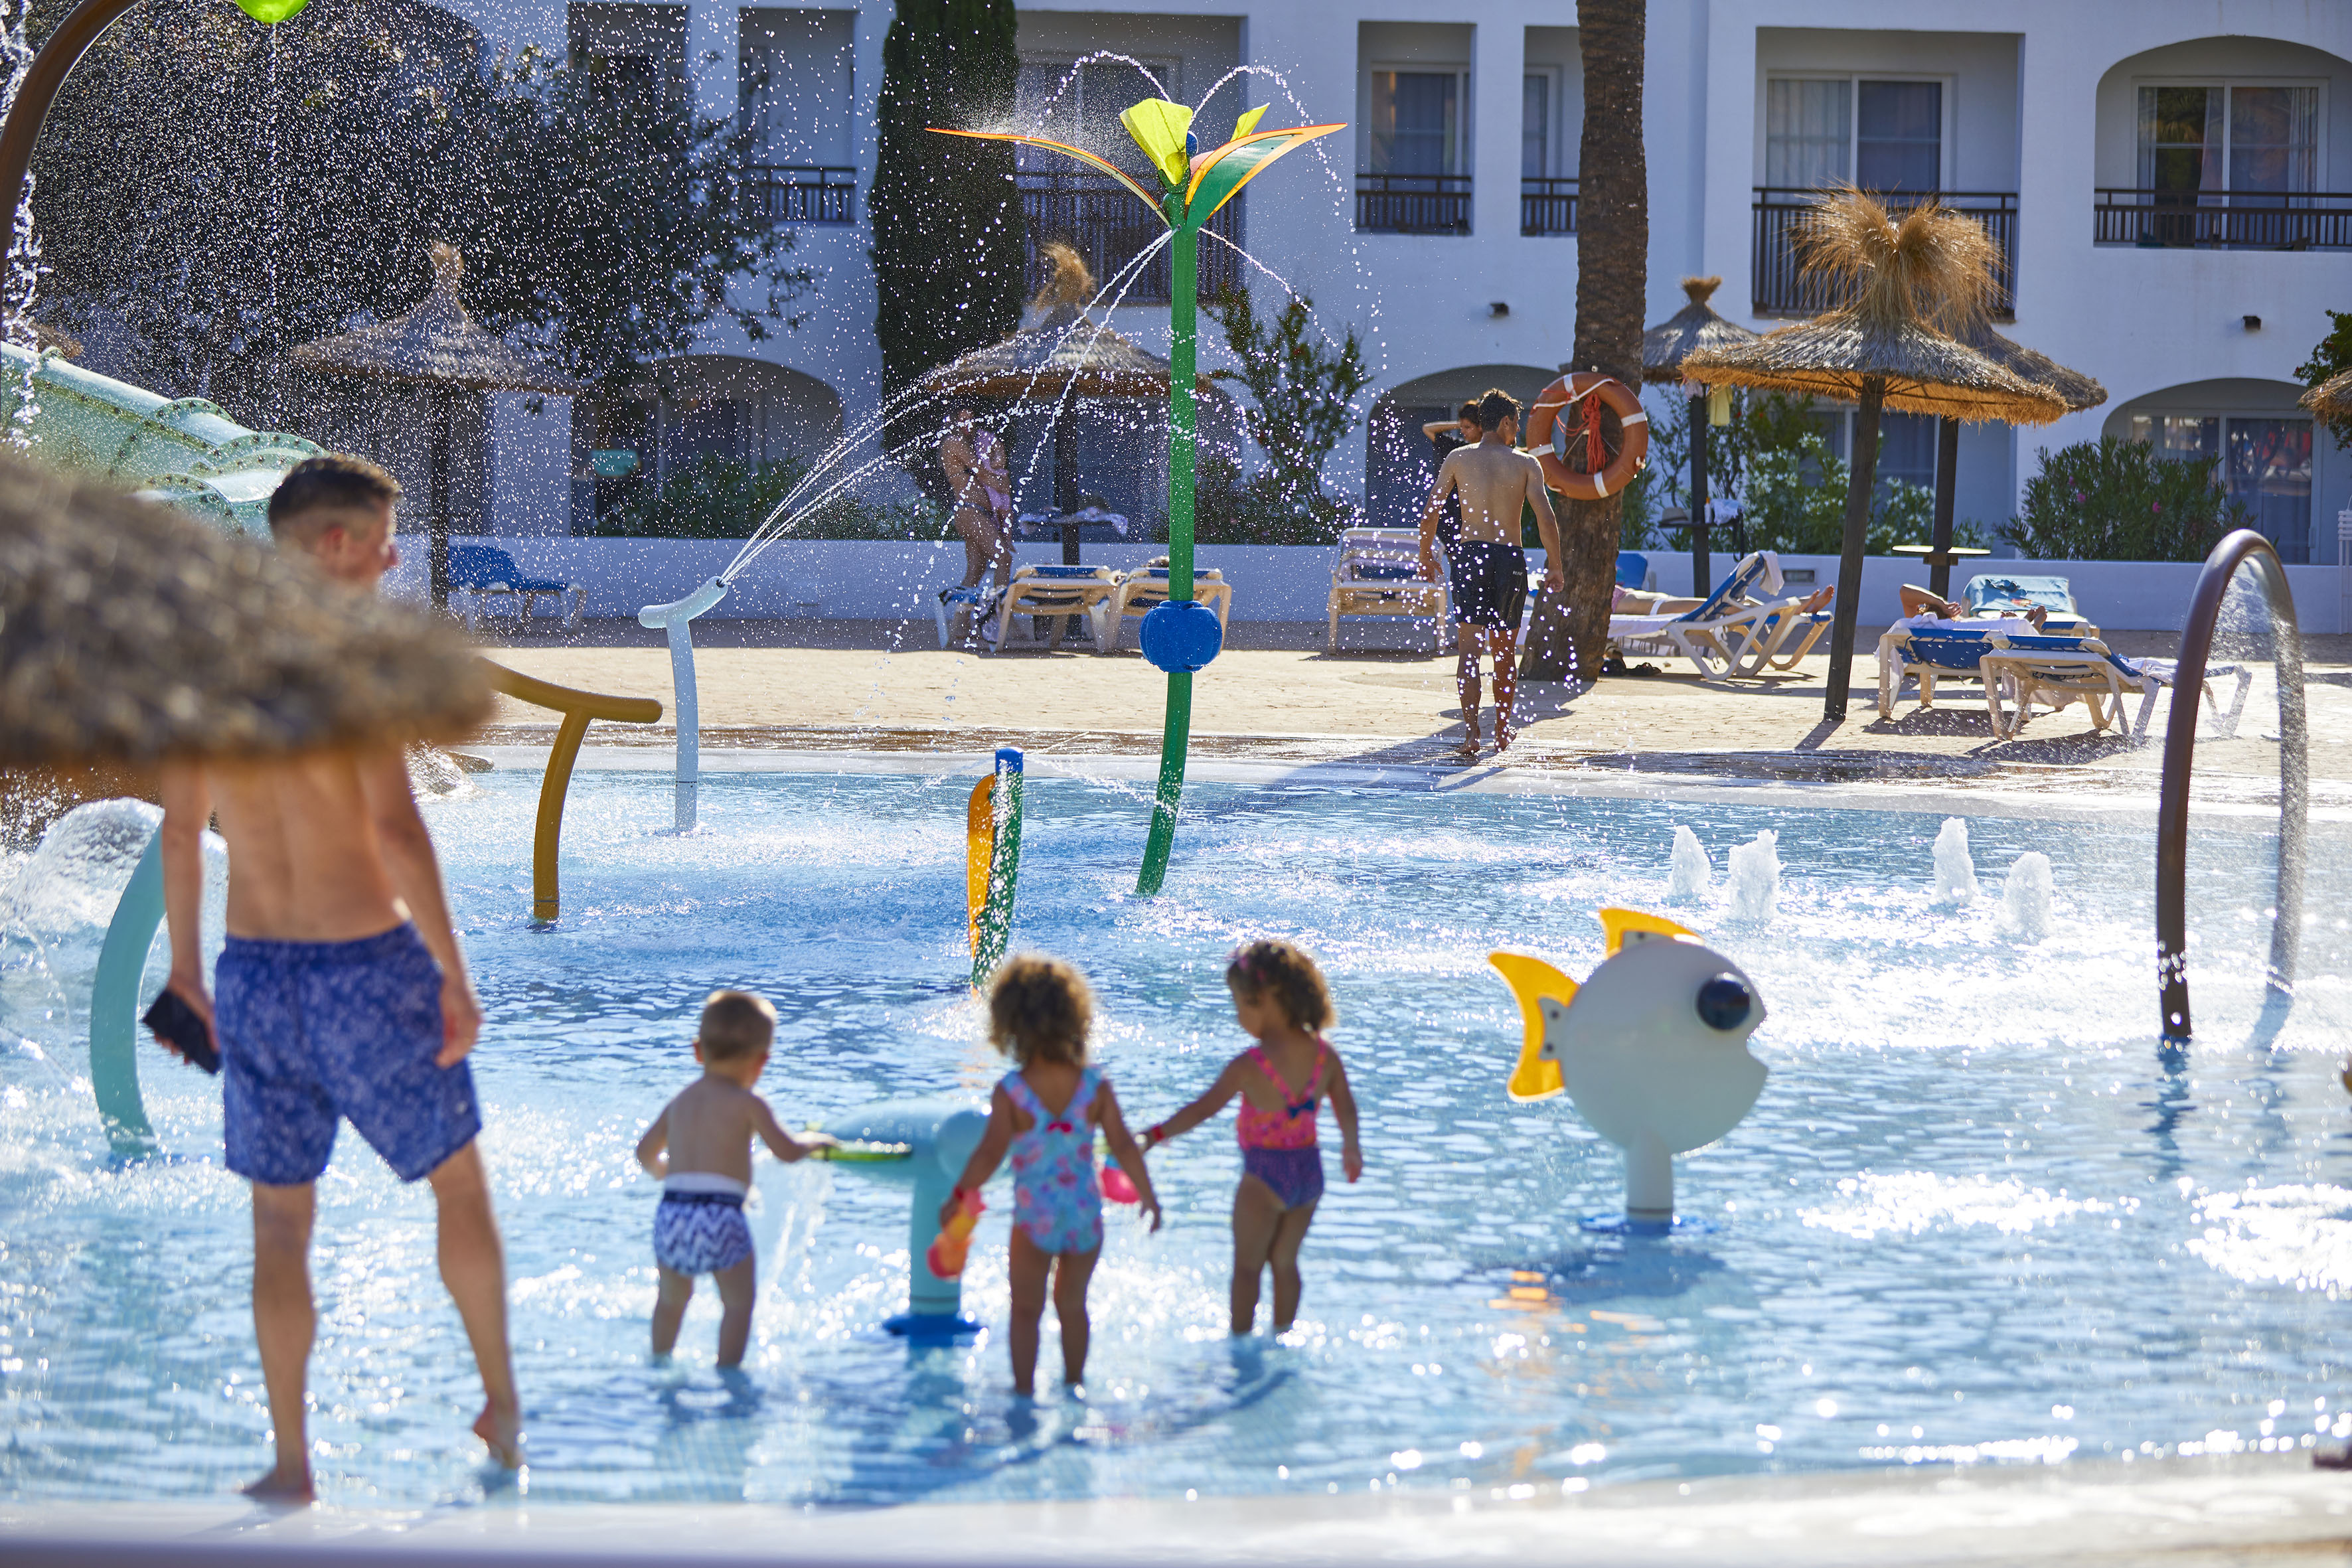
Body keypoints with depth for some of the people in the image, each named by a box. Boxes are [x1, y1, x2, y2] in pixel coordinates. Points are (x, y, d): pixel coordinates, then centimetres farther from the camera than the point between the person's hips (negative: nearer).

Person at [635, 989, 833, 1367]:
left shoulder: (679, 1102, 19)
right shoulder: (747, 1105, 1)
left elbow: (646, 1152, 31)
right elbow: (787, 1151, -6)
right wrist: (814, 1140, 16)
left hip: (671, 1212, 5)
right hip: (720, 1215, -5)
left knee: (672, 1298, 26)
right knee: (738, 1300, 10)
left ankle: (659, 1360, 36)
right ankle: (728, 1368, 7)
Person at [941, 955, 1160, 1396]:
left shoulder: (1010, 1091, -16)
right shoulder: (1095, 1086, -9)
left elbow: (990, 1152, -18)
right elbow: (1124, 1147, -6)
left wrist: (958, 1197, -5)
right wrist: (1148, 1196, 7)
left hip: (1035, 1217, -3)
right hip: (1086, 1215, 3)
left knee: (1026, 1309, 15)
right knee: (1072, 1305, 22)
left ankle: (1024, 1389, 19)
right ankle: (1074, 1382, 35)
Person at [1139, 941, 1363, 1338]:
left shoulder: (1250, 1065, -21)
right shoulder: (1325, 1054, -5)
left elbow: (1204, 1108, -24)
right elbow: (1345, 1107, 6)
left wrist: (1155, 1135, -22)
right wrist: (1352, 1148, 23)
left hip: (1265, 1174, -5)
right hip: (1310, 1170, 6)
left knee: (1247, 1266, 12)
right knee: (1285, 1262, 22)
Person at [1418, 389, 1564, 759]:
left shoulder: (1458, 460, 5)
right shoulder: (1526, 464, 2)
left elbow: (1430, 513, 1)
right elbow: (1546, 518, -6)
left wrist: (1425, 557, 13)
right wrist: (1554, 567, 2)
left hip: (1469, 555, 0)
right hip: (1510, 558, 0)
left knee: (1470, 649, -4)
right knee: (1505, 651, 15)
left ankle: (1470, 731, -20)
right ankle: (1502, 729, 27)